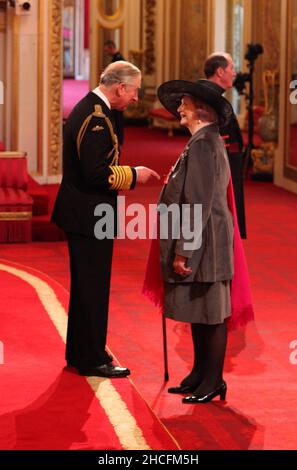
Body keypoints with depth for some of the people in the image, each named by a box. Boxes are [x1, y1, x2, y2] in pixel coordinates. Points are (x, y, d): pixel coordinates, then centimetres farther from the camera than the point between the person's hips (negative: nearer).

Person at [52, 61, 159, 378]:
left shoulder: (86, 109, 11)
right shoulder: (96, 119, -21)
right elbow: (97, 174, -26)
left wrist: (128, 173, 12)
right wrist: (133, 175, -14)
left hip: (80, 213, 11)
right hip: (90, 217, -11)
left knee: (86, 286, 19)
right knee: (93, 289, -2)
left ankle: (79, 353, 29)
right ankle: (92, 360, 6)